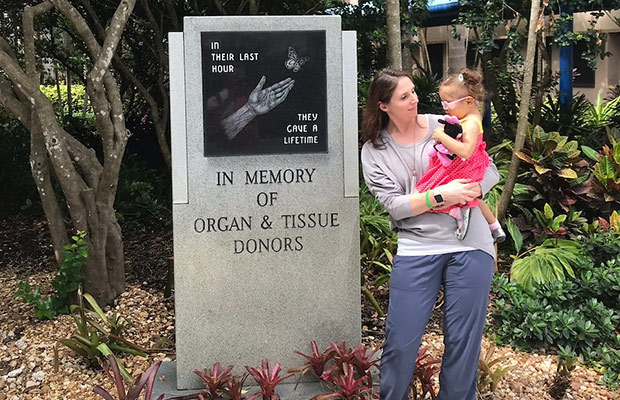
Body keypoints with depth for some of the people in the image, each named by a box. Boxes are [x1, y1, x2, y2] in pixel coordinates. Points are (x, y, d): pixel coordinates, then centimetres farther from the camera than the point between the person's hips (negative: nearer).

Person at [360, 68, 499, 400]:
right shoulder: (374, 151, 3)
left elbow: (490, 171, 5)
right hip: (416, 248, 0)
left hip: (470, 245, 0)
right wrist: (441, 196, -18)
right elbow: (394, 205, -6)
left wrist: (466, 192, -14)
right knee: (401, 342, 1)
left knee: (463, 341, 5)